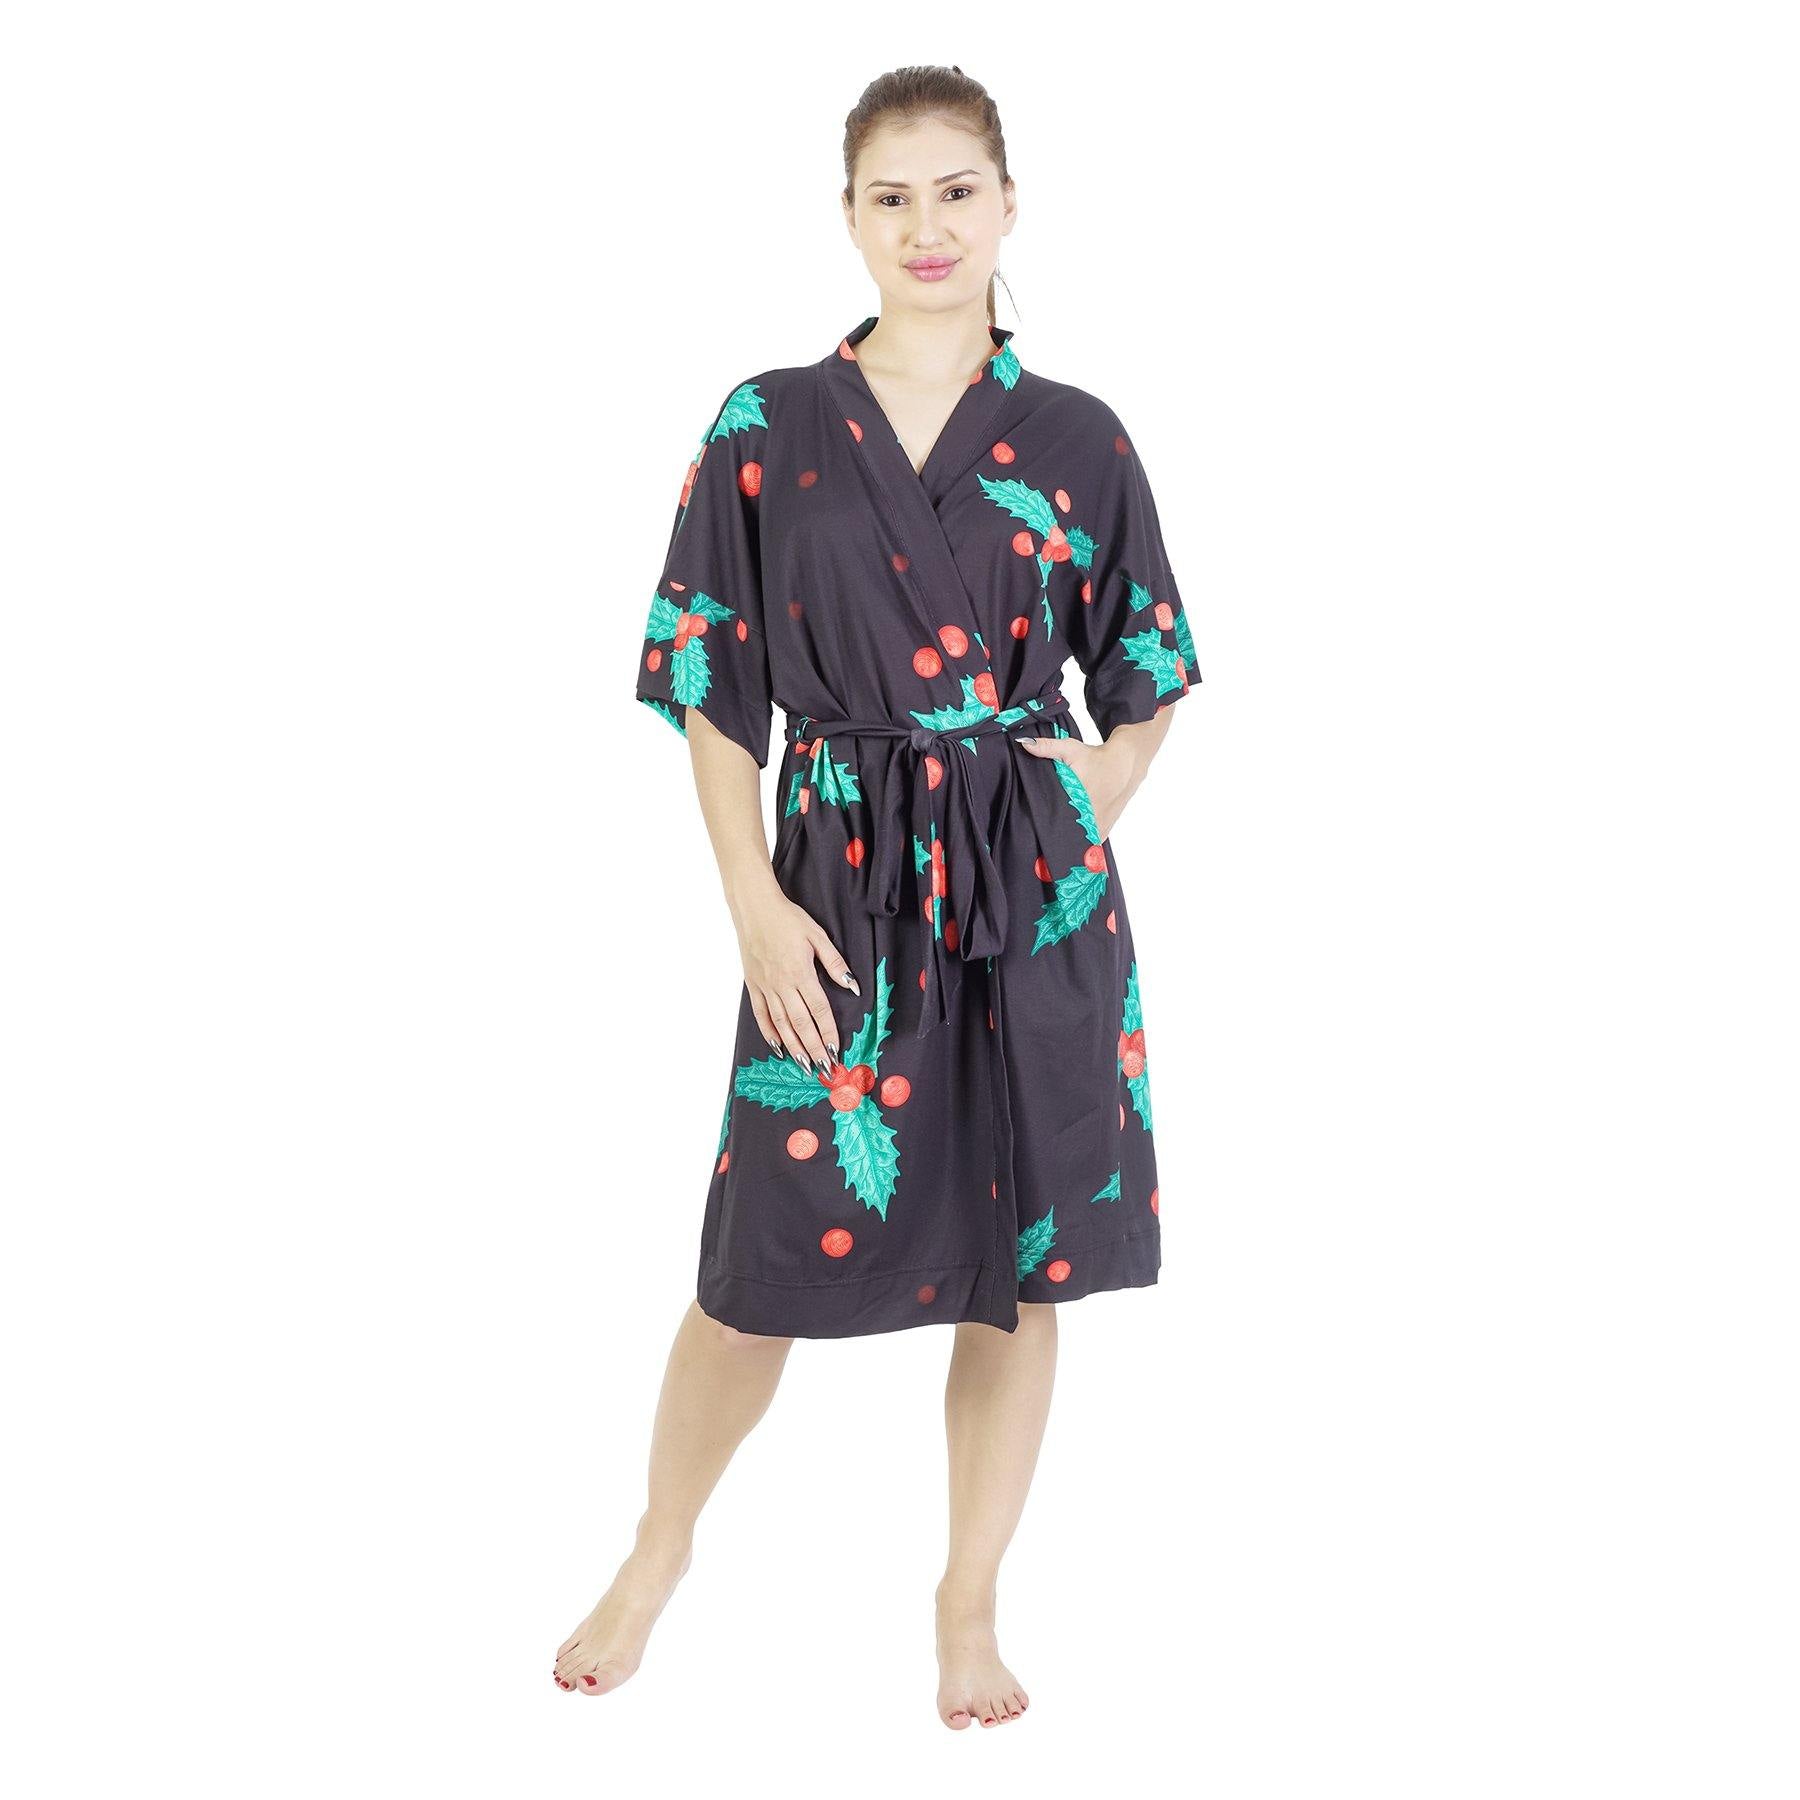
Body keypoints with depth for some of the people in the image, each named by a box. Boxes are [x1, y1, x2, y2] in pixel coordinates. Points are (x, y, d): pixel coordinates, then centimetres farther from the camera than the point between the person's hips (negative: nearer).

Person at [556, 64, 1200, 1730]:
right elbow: (714, 696, 2)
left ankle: (971, 1602, 28)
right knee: (764, 1262, 5)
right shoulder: (764, 431, 1)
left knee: (1021, 1264, 8)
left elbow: (1148, 688, 11)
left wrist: (1082, 822, -5)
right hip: (842, 880, -1)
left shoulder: (1077, 441, 3)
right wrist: (755, 905, -6)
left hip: (1040, 898, 1)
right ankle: (660, 1552, 33)